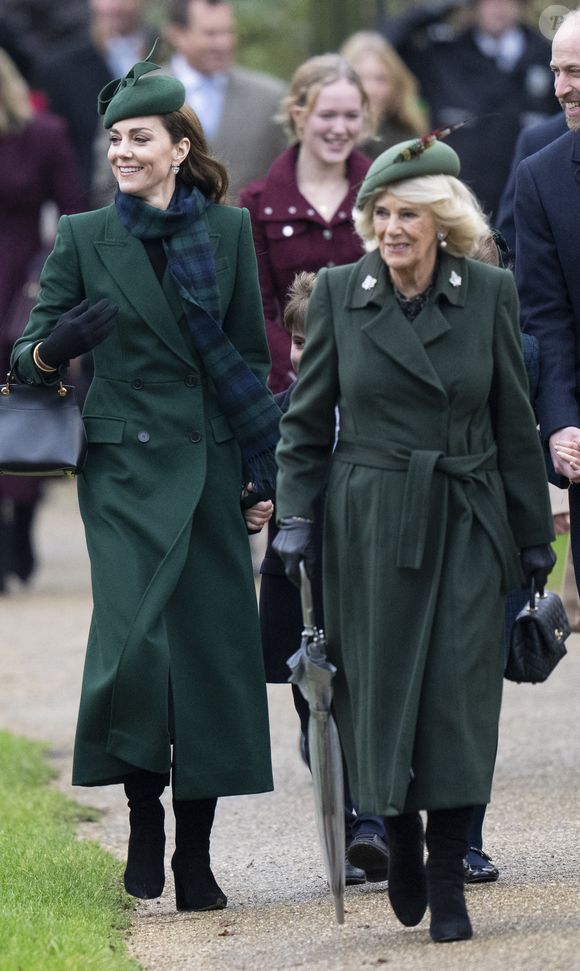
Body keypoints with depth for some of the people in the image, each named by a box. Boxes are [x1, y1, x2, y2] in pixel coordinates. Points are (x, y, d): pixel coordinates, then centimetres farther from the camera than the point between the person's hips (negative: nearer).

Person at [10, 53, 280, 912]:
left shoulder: (228, 231, 6)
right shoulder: (83, 239, 3)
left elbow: (252, 357, 10)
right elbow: (29, 354, 1)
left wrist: (266, 473, 5)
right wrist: (57, 346, -23)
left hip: (212, 463, 2)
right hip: (126, 463, -1)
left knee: (212, 646, 1)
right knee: (134, 639, -17)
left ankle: (195, 850, 9)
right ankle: (143, 811, 5)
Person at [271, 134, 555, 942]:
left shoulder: (490, 293, 0)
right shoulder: (339, 292, 0)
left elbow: (515, 423, 5)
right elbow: (307, 418, 6)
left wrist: (533, 536, 7)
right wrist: (295, 515, -2)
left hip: (466, 526, 0)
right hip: (370, 526, 0)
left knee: (460, 694, -4)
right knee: (379, 688, 4)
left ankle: (447, 877, 2)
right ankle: (400, 839, 29)